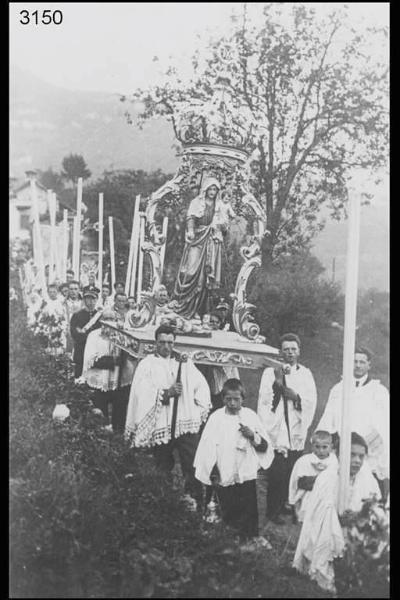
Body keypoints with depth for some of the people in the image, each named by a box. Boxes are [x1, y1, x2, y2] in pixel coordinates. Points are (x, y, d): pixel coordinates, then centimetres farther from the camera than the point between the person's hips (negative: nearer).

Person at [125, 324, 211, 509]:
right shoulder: (147, 364, 5)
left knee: (191, 462, -11)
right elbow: (142, 394, -6)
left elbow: (201, 386, 14)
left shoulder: (184, 363, 13)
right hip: (159, 424, -1)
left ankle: (193, 497, -8)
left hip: (186, 422, 1)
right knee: (163, 466, 4)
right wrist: (166, 393, -17)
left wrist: (199, 411, 3)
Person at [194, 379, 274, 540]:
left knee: (249, 518, 0)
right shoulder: (216, 418, 0)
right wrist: (213, 475, 0)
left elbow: (265, 446, 6)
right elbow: (208, 449, 2)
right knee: (229, 515, 6)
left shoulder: (250, 416, 2)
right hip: (224, 478, 0)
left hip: (247, 476, 0)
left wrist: (253, 436, -13)